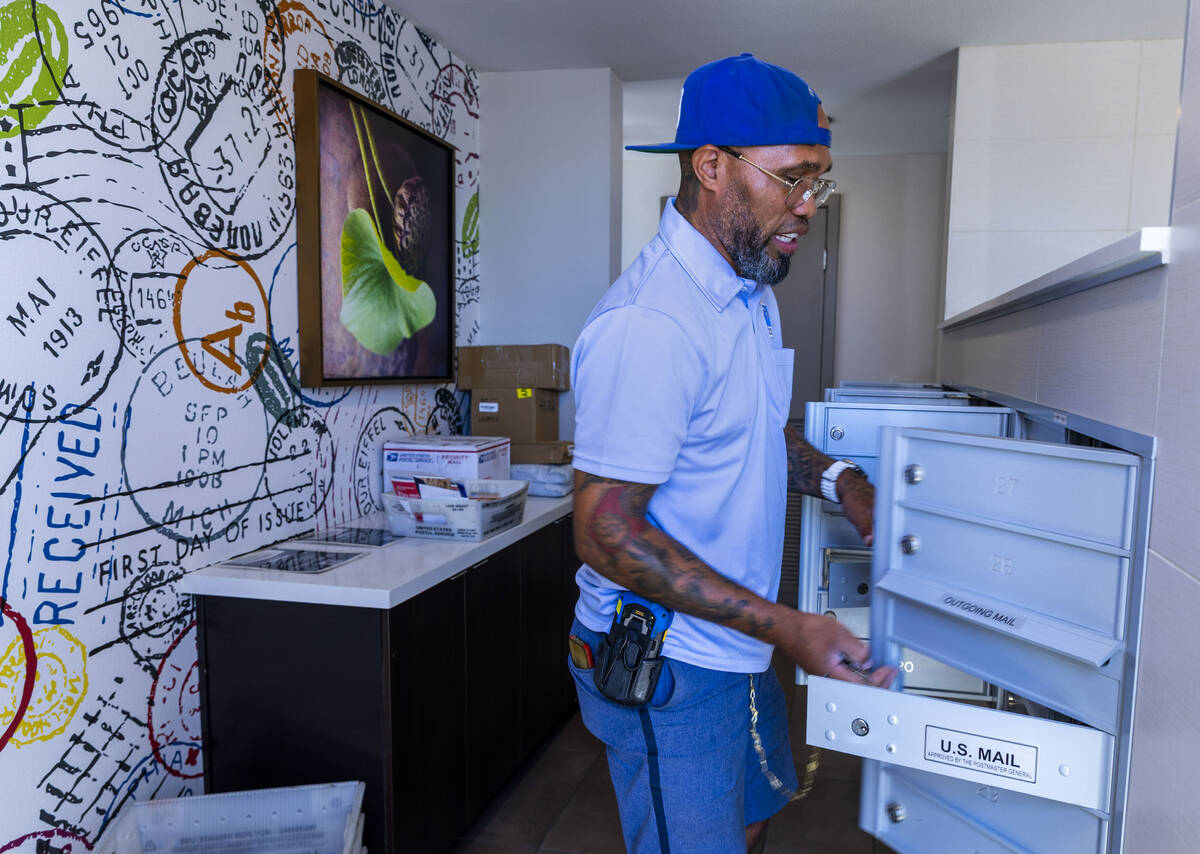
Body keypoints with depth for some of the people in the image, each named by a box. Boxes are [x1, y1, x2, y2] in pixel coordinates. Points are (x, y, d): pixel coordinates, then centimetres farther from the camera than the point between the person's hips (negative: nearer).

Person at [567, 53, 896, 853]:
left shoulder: (750, 291, 5)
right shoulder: (648, 324, -27)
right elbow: (605, 532, -27)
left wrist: (838, 479, -2)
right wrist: (783, 626, -26)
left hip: (737, 645, 9)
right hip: (665, 666, -9)